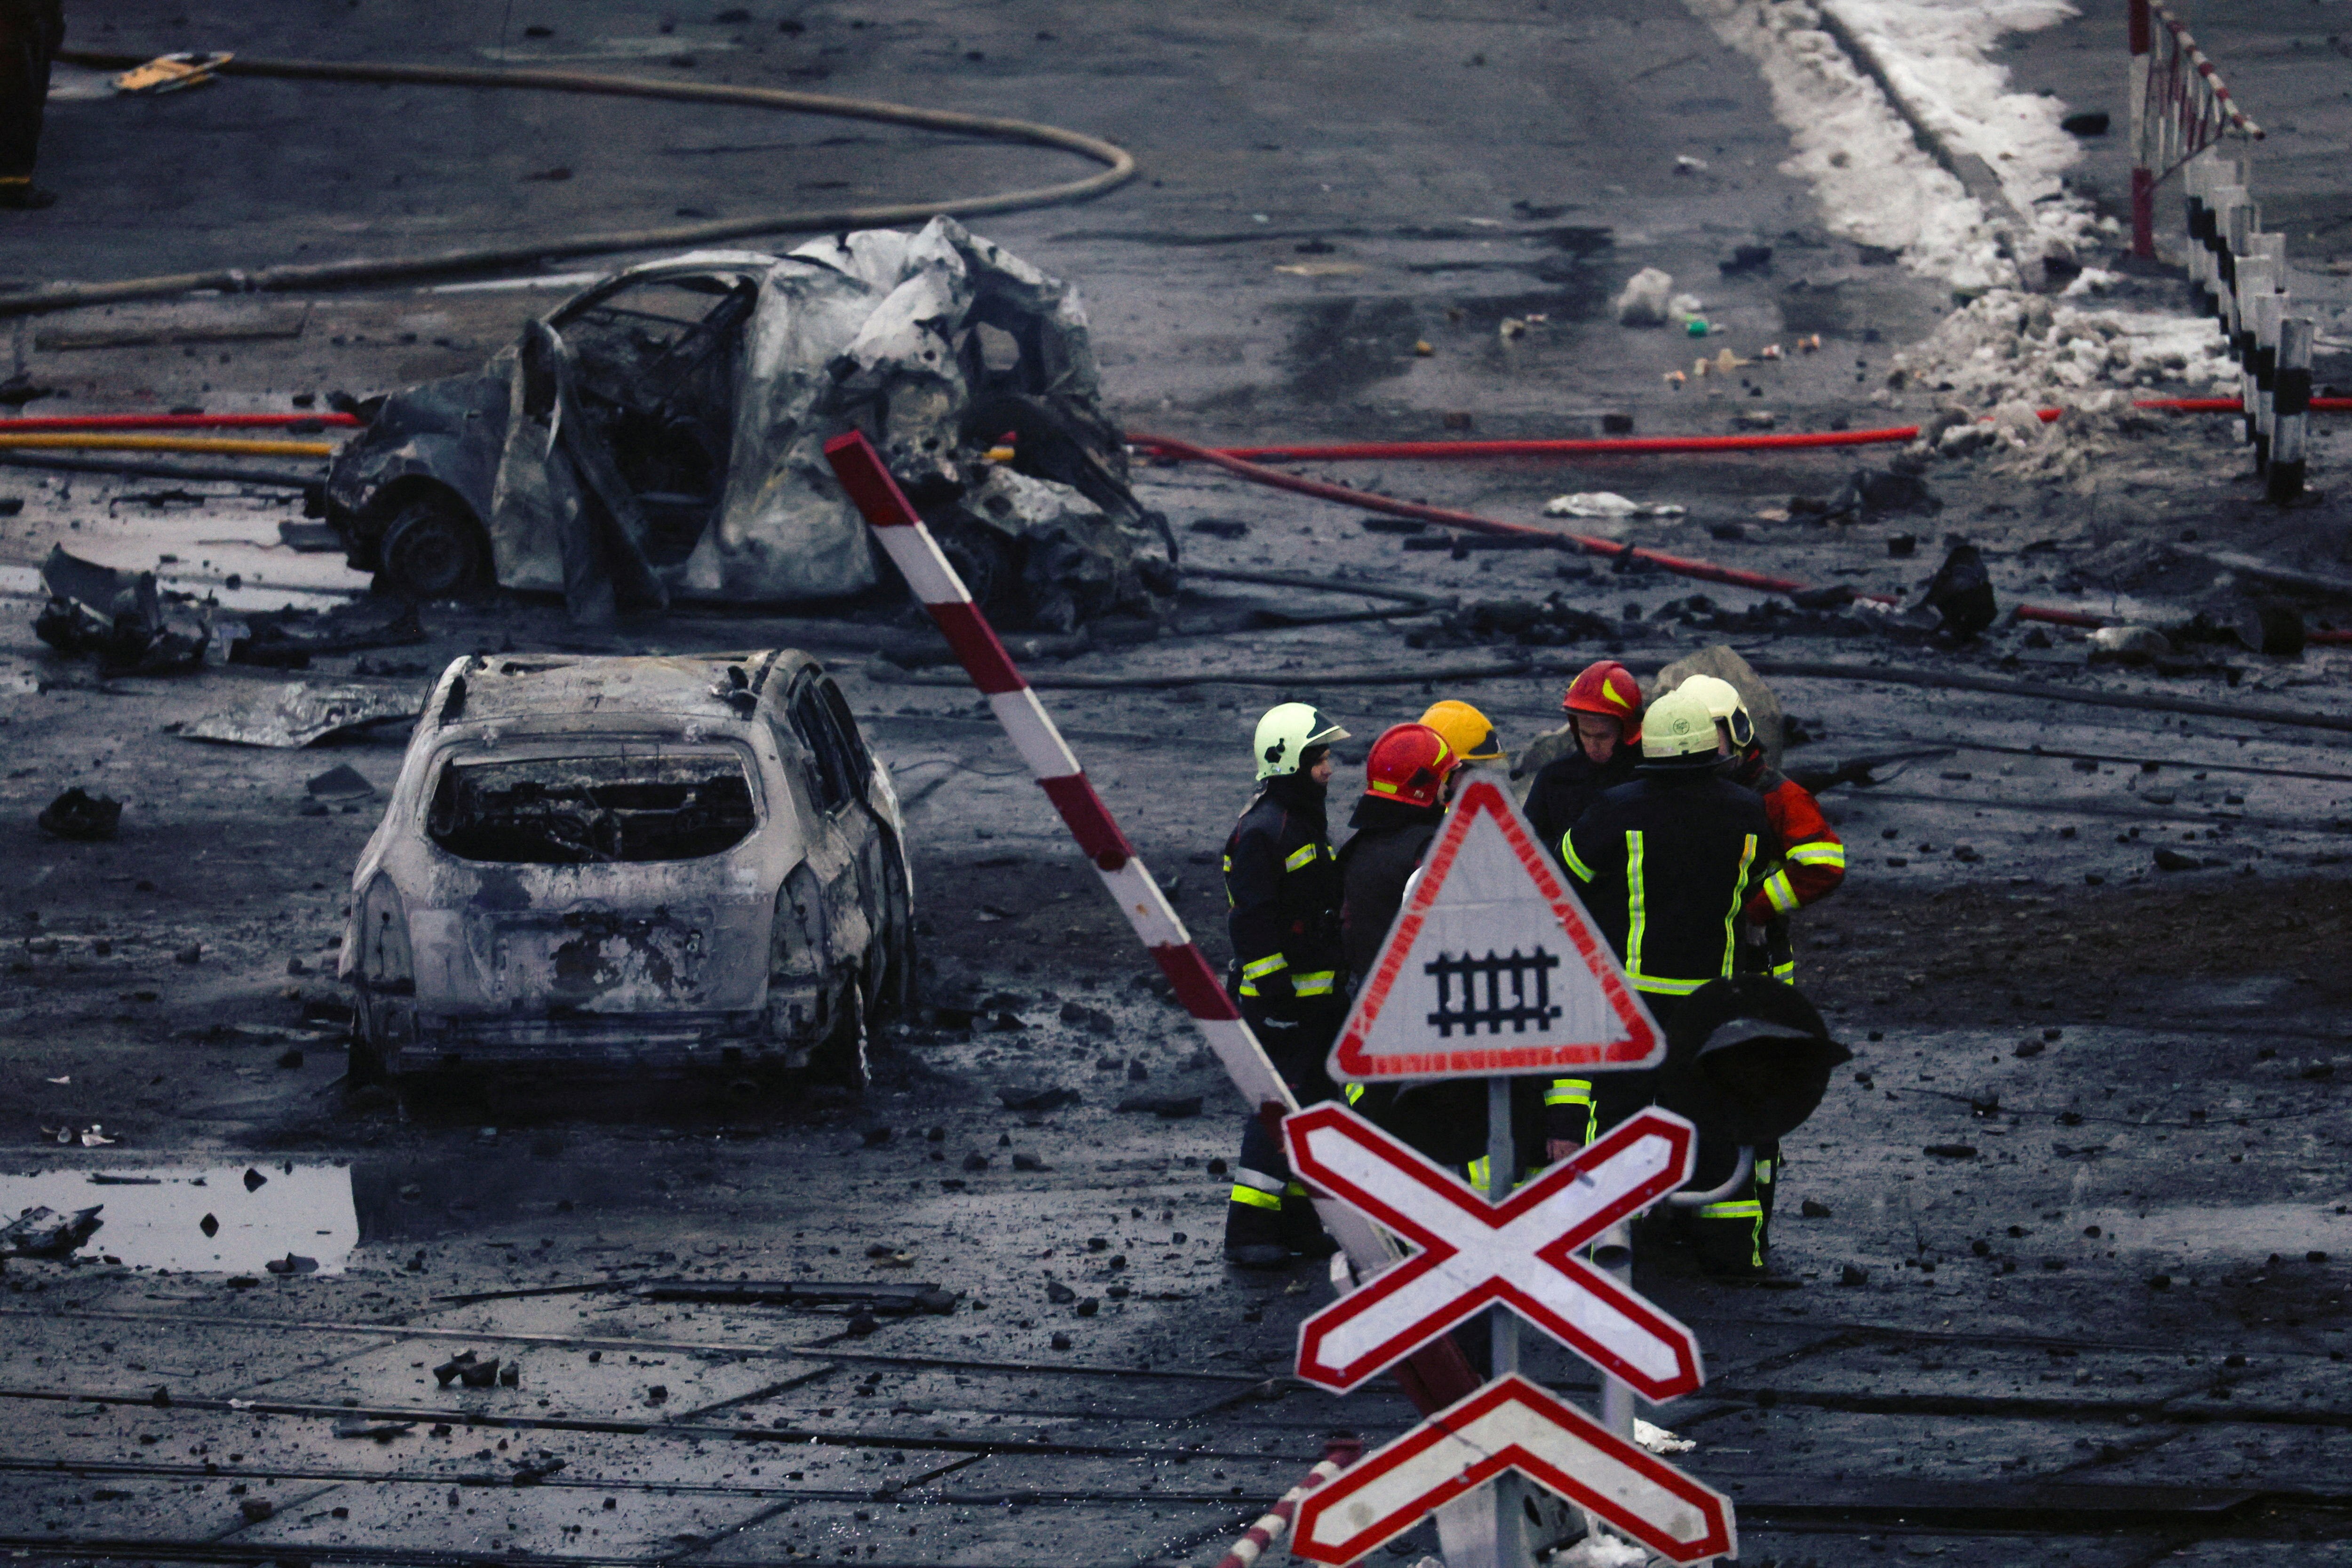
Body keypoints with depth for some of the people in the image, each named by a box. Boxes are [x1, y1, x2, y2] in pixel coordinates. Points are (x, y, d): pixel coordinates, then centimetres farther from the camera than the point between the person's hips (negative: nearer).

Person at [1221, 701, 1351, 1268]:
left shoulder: (1309, 823, 17)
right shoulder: (1262, 830, -15)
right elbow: (1253, 922, -19)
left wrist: (1339, 985, 26)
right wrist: (1276, 995, -21)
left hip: (1320, 993, 10)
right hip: (1282, 998, -10)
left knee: (1316, 1105, 12)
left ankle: (1295, 1221, 20)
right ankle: (1248, 1229, -9)